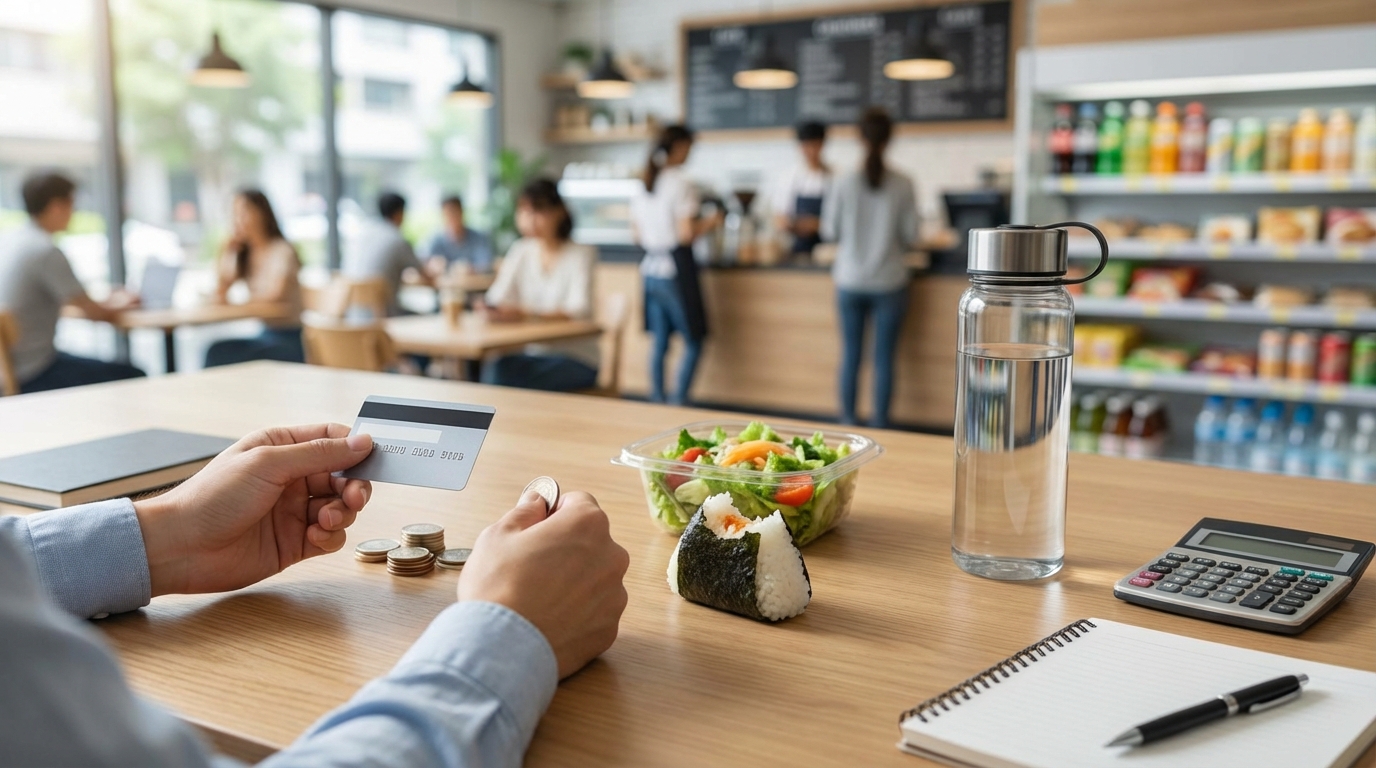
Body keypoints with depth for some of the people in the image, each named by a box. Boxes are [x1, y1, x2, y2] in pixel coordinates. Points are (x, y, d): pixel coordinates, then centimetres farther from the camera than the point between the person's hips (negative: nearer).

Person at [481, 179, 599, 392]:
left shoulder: (581, 254, -5)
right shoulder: (520, 252, 10)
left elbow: (579, 311, -19)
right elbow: (497, 299, 2)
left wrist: (526, 314, -34)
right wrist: (490, 309, -23)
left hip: (577, 360, -4)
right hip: (535, 354, 4)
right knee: (495, 370, -29)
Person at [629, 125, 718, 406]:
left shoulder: (643, 185, 9)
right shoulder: (680, 183, -13)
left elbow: (636, 234, 12)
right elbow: (687, 233, -17)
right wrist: (710, 222, 0)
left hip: (651, 269, 7)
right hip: (676, 269, -7)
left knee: (660, 341, 13)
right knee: (694, 341, 3)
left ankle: (658, 403, 16)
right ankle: (679, 402, -1)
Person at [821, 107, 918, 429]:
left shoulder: (844, 184, -8)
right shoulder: (903, 185, -8)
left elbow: (830, 232, 1)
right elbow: (911, 236, -3)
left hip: (850, 281, 1)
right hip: (889, 282, -1)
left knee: (850, 354, 10)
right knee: (884, 357, 6)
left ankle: (848, 422, 16)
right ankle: (880, 423, 11)